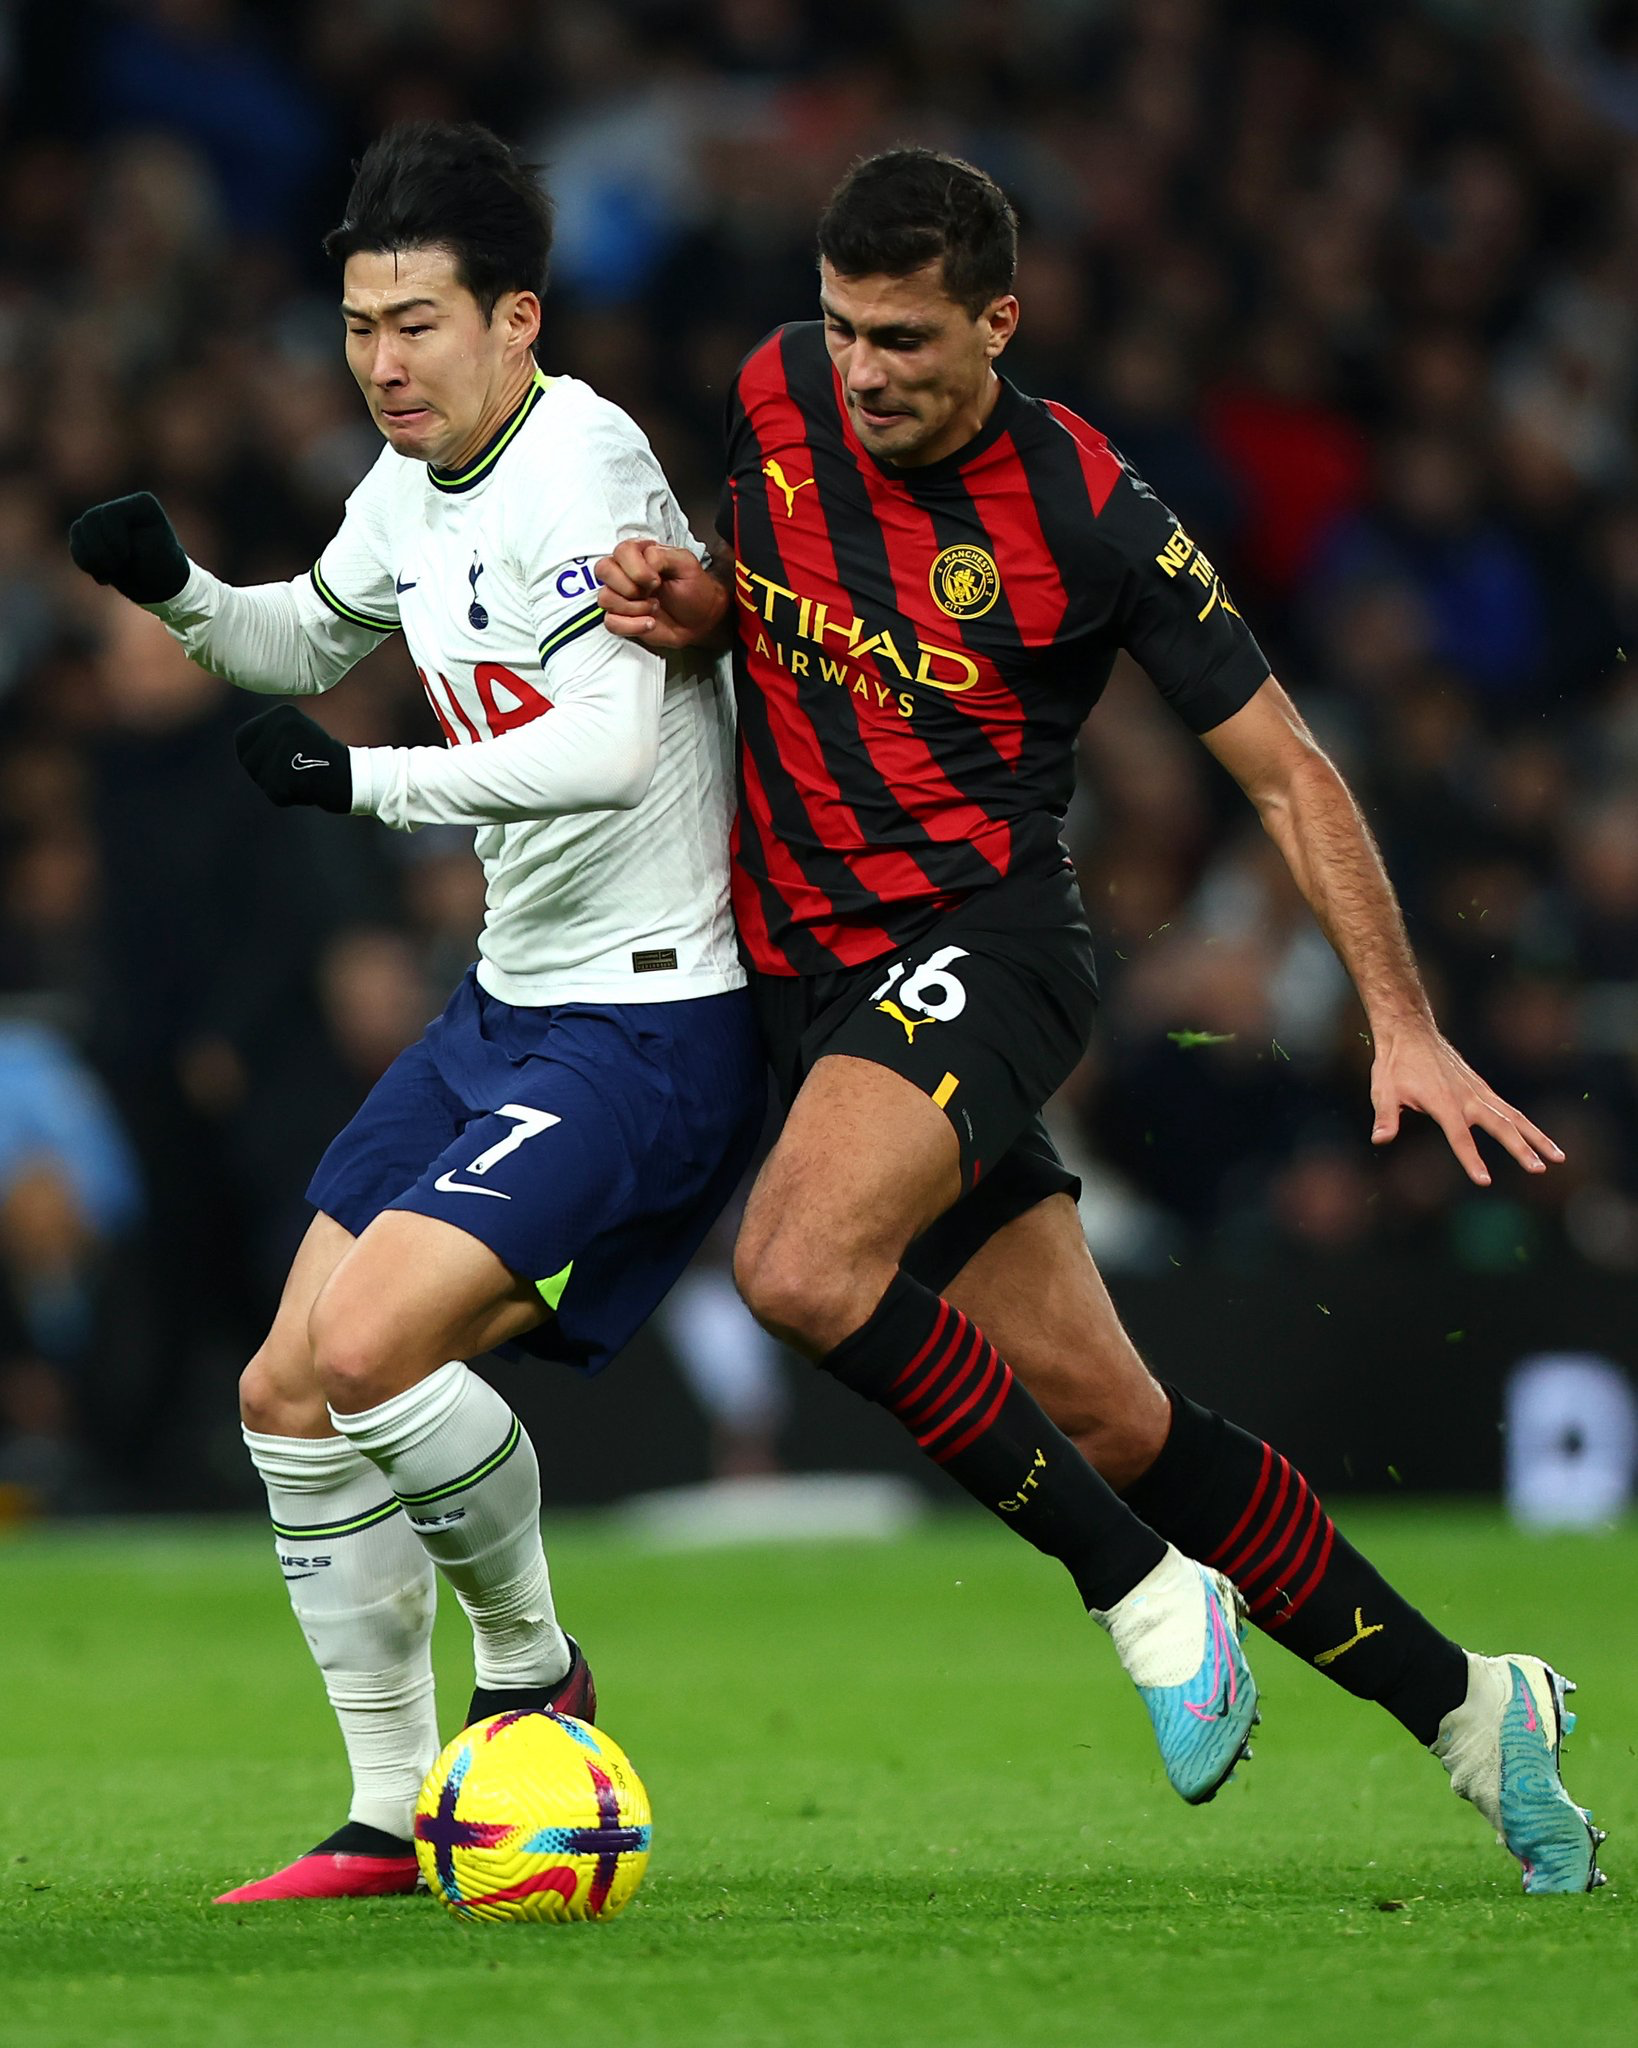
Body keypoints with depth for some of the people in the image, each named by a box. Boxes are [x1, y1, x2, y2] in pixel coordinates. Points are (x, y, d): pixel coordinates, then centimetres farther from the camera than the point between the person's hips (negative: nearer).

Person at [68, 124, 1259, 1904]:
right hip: (508, 1005, 10)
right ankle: (392, 1818, 15)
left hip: (651, 1017, -10)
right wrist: (174, 591, 12)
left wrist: (367, 781, -27)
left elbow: (608, 745, -31)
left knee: (367, 1350, -21)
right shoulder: (410, 485, 9)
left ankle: (532, 1673, 5)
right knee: (286, 1395, 6)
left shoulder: (582, 462, -19)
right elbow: (310, 640, 31)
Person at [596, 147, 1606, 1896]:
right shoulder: (779, 394, 2)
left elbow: (1283, 771, -6)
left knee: (802, 1270, -32)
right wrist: (693, 601, -2)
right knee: (1107, 1418, 3)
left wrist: (1402, 1025, -12)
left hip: (977, 940, -5)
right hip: (812, 977, 5)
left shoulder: (1088, 515, -12)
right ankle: (1455, 1703, 13)